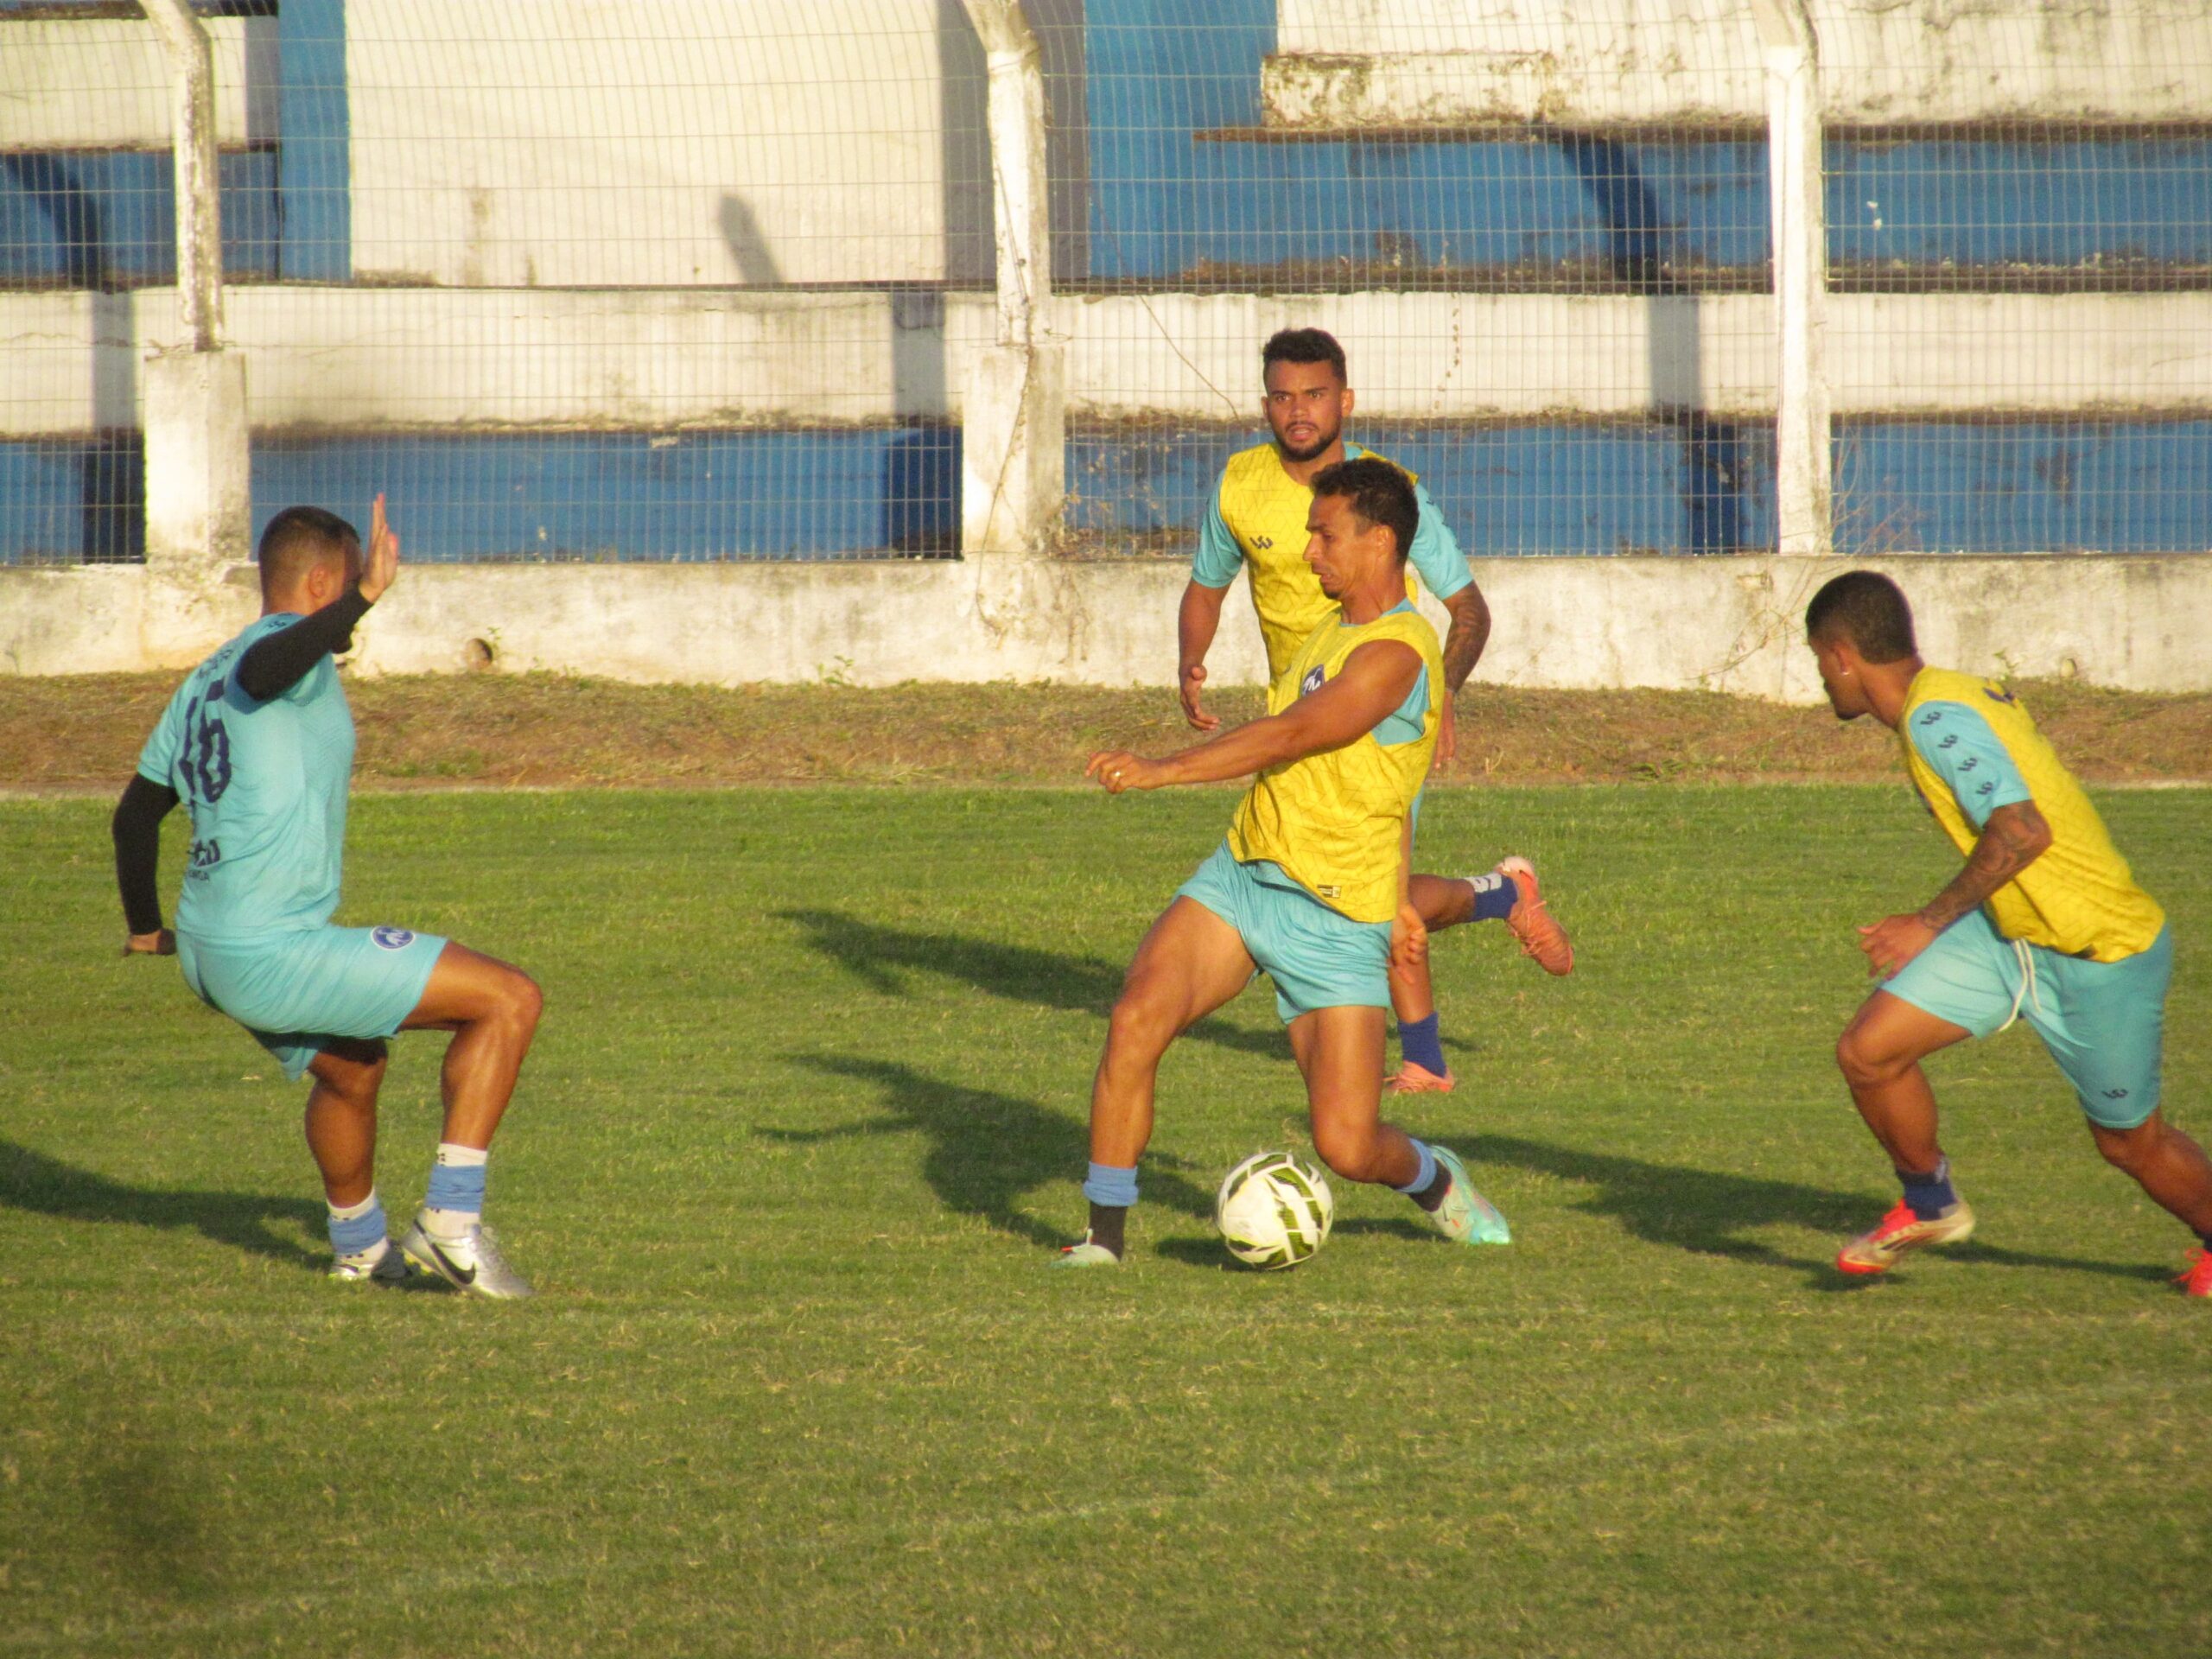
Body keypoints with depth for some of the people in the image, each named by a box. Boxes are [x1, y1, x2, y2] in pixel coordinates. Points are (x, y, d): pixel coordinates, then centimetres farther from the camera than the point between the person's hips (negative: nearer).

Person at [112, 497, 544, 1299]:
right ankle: (452, 1219, -12)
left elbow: (136, 811, 24)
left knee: (351, 1065, 37)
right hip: (276, 954, -10)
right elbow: (261, 670, -37)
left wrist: (146, 927, 35)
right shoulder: (286, 644, -10)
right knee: (510, 1000, -9)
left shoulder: (203, 681, 18)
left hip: (210, 952, 10)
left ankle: (360, 1243, 55)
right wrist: (364, 597, -40)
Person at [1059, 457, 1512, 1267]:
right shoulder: (1334, 628, 13)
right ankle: (1105, 1235, -9)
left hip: (1336, 919, -7)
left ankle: (1432, 1178, 28)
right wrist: (1394, 894, 30)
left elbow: (1291, 735, -29)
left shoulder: (1397, 652, -17)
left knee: (1347, 1146, -8)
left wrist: (1164, 770, -35)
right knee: (1136, 1019, -18)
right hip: (1241, 876, 7)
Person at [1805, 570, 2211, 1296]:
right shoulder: (1963, 695, 3)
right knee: (1867, 1052, -4)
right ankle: (1929, 1206, 19)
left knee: (2131, 1143, 10)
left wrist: (1930, 923, -28)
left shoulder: (1936, 717, -25)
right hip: (2006, 934, 9)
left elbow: (2023, 831, -35)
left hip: (2105, 955, -8)